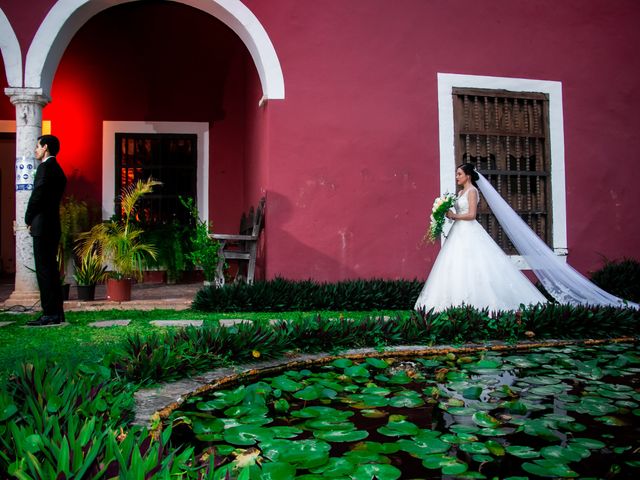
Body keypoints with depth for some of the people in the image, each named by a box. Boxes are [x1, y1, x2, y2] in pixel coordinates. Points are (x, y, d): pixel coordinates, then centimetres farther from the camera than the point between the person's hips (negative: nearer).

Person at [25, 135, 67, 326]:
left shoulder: (45, 167, -10)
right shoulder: (57, 169, 19)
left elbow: (37, 196, -15)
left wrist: (29, 219, -2)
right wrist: (33, 219, 12)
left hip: (42, 226, -10)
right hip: (53, 226, 10)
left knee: (44, 270, -8)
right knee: (51, 269, 11)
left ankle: (50, 314, -7)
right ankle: (57, 313, 14)